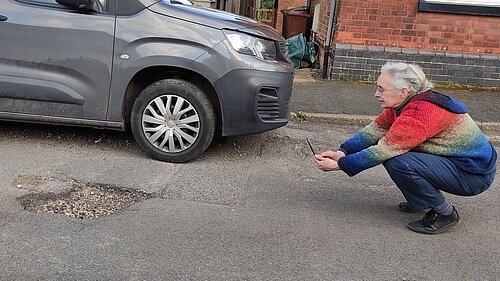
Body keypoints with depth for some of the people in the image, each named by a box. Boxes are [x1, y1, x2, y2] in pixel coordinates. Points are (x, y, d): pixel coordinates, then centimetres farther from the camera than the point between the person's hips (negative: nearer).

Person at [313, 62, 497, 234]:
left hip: (474, 175, -9)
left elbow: (383, 151, -28)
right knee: (391, 151, 0)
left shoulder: (420, 114, -29)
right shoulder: (403, 104, -1)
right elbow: (375, 130, -1)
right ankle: (421, 201, 13)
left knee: (397, 162, -27)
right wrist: (342, 152, -14)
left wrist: (339, 165, -21)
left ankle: (445, 213, -7)